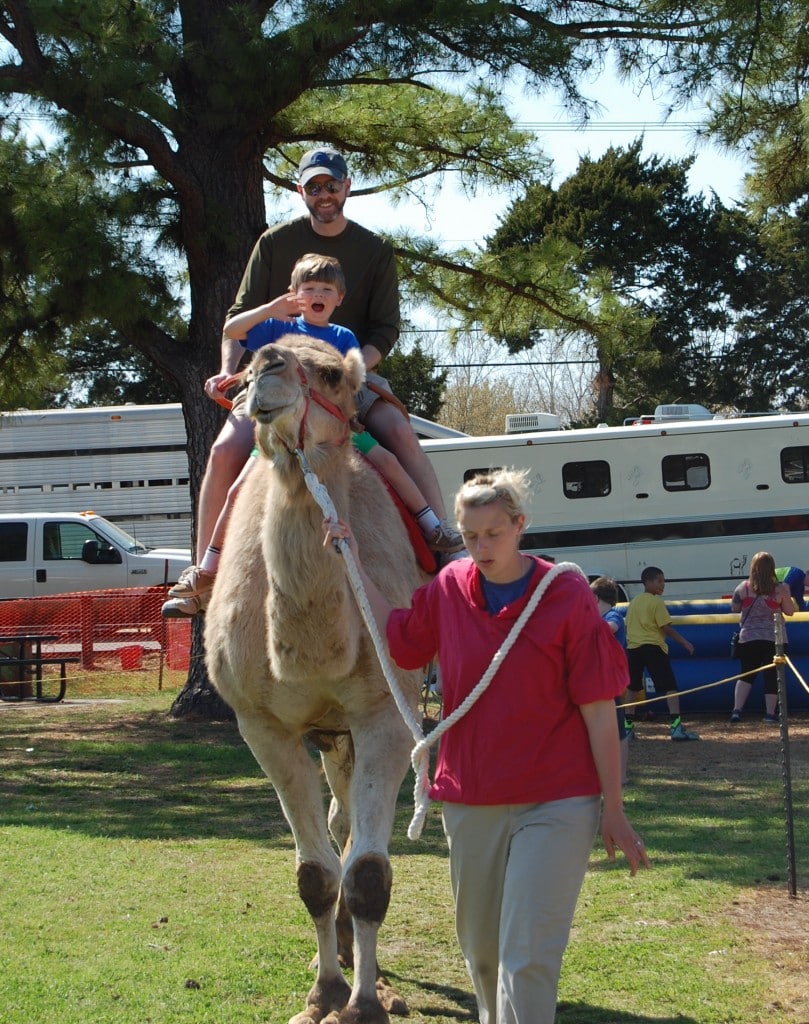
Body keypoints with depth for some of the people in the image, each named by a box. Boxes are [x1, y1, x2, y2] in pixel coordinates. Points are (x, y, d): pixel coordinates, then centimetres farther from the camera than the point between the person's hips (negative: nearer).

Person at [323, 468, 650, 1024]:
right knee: (481, 951, 17)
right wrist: (354, 563, 14)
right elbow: (397, 636, 21)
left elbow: (598, 709, -8)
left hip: (553, 804, -5)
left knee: (527, 958, -11)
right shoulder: (449, 588, 2)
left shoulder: (567, 595, -10)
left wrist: (614, 811, -6)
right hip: (470, 800, 5)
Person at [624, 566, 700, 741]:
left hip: (633, 648, 6)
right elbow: (666, 628, -9)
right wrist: (684, 642, -4)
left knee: (633, 687, 17)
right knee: (669, 686, -7)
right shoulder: (657, 602, -6)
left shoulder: (633, 602, 14)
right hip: (653, 647, -6)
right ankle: (676, 726, -19)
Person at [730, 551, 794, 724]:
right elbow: (790, 611, 2)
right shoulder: (780, 589, -8)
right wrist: (787, 594, 16)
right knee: (772, 675, 6)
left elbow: (735, 608, 8)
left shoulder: (743, 588, -4)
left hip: (748, 638, 2)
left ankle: (737, 709, 0)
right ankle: (770, 713, 7)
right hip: (774, 638, -1)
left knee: (747, 674, 12)